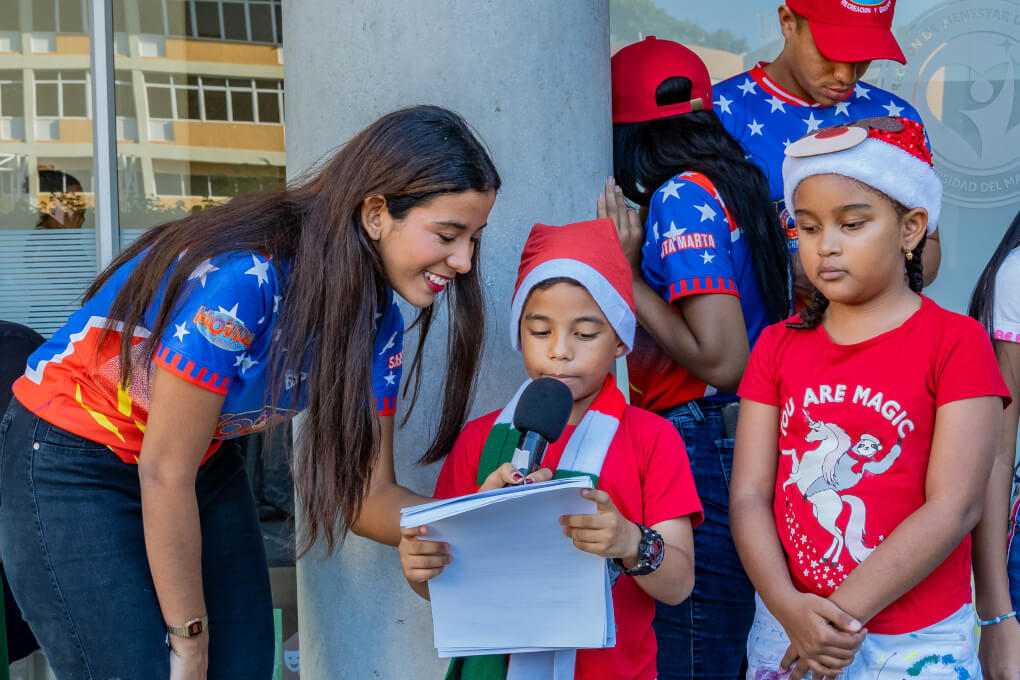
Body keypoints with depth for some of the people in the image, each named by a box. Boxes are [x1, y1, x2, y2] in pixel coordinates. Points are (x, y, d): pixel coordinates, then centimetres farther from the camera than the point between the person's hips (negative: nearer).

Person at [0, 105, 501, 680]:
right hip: (72, 470, -6)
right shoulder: (241, 277, -32)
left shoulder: (377, 319, -8)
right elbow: (166, 473, -25)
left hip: (207, 462, 7)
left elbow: (365, 494, -7)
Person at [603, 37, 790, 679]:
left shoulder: (681, 197, -12)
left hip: (699, 454, -9)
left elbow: (720, 359, -19)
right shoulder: (740, 185, 12)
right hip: (747, 446, 9)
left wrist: (627, 276, -10)